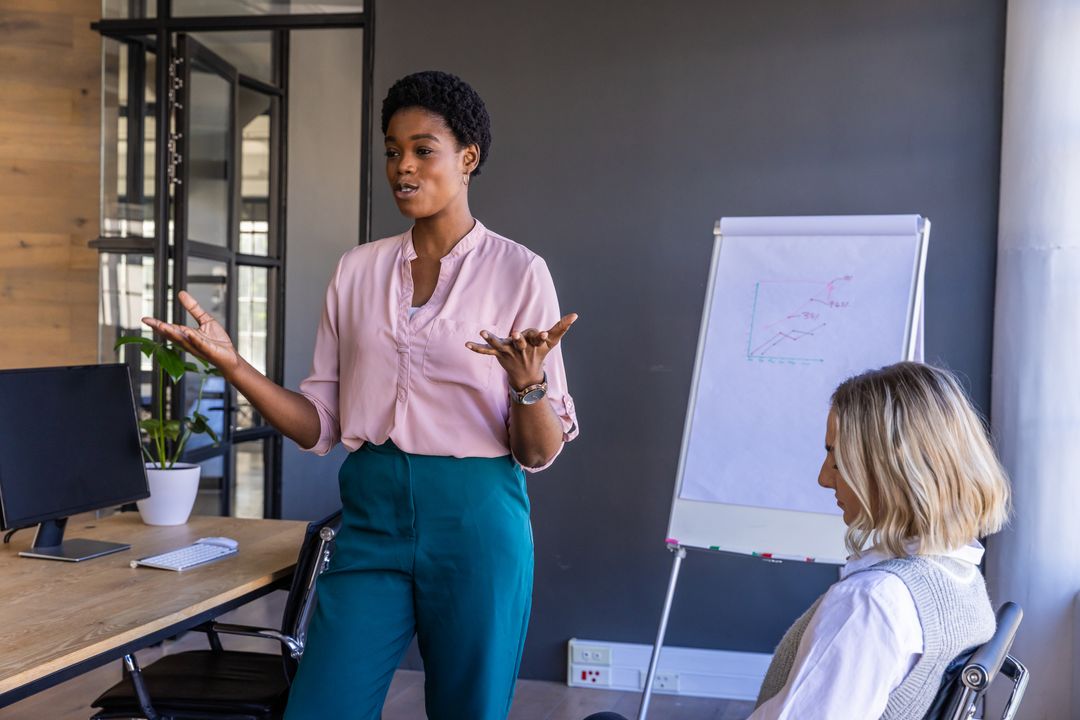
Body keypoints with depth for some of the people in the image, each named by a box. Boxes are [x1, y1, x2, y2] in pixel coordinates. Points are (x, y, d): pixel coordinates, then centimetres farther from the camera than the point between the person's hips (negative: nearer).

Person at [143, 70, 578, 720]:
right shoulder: (358, 270, 8)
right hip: (373, 516, 3)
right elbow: (322, 427, 8)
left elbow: (540, 453, -5)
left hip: (475, 520, -3)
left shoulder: (517, 271, -3)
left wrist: (528, 384, -26)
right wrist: (233, 365, -6)